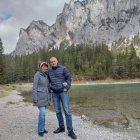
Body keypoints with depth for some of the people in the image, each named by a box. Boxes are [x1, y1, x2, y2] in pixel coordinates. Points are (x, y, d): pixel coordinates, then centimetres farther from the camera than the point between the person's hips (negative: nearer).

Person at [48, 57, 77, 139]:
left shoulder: (63, 68, -6)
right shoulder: (49, 71, 8)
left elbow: (69, 78, -5)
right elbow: (48, 81, 20)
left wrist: (67, 88, -14)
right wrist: (49, 89, 5)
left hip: (63, 92, -4)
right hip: (54, 93, 5)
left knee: (67, 111, -9)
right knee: (58, 111, 8)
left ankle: (70, 131, -4)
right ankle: (61, 127, 23)